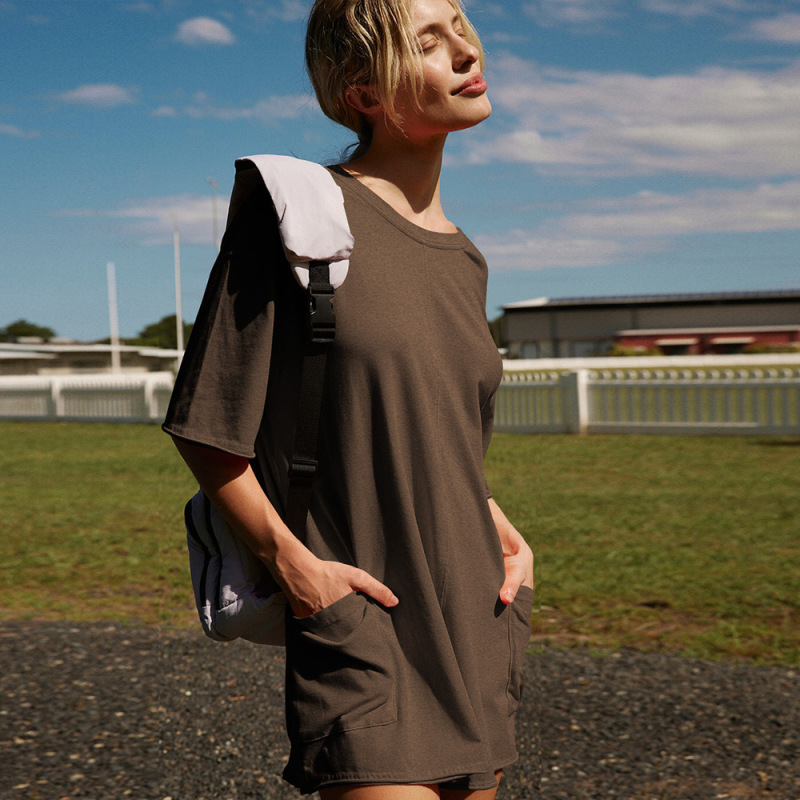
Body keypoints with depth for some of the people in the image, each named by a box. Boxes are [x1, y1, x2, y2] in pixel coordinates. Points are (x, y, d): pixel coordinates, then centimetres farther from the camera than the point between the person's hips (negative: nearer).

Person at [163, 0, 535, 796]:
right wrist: (292, 561, -15)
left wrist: (495, 523, 8)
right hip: (357, 620, -7)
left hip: (473, 626, 7)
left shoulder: (463, 261, 12)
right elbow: (204, 429, -7)